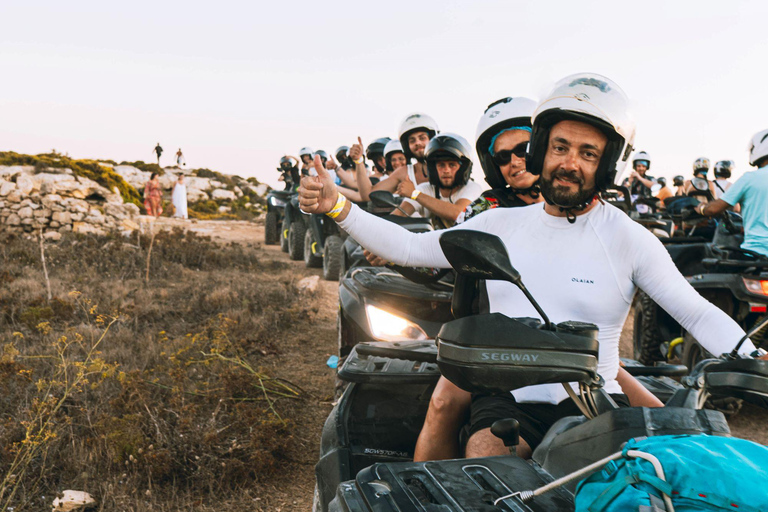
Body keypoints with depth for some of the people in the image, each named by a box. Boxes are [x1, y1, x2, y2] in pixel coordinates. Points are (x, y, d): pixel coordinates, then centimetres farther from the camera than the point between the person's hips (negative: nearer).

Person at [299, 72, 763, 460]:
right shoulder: (501, 225, 10)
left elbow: (698, 313, 1)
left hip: (592, 401, -1)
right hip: (507, 398, 2)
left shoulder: (629, 238, 2)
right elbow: (409, 248, 11)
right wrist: (339, 207, -1)